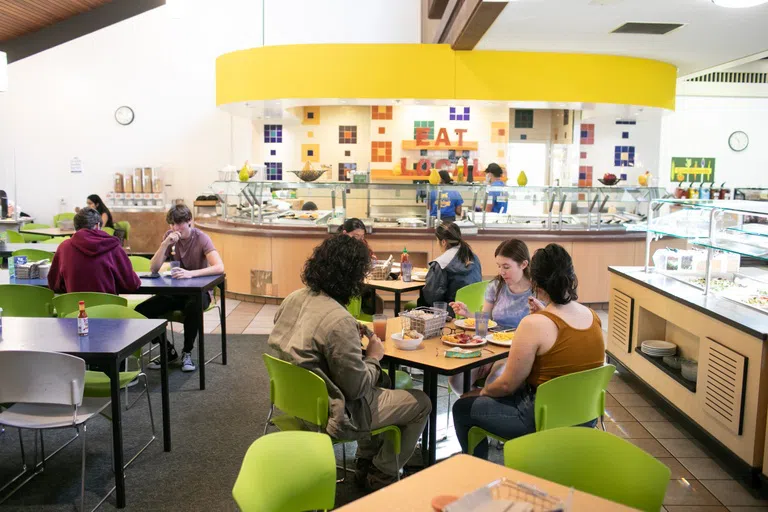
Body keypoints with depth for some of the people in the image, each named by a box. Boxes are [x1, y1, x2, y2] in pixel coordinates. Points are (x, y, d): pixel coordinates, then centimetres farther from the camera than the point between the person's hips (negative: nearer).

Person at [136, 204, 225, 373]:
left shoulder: (201, 238, -14)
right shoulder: (169, 236, -2)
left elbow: (219, 267, -28)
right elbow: (153, 269, -9)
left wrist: (190, 273, -41)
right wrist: (165, 244, -23)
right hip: (175, 291, 5)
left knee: (193, 307, -39)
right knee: (140, 311, -16)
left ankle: (187, 353, -13)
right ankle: (168, 350, 5)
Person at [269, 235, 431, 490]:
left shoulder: (293, 299, -5)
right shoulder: (339, 321, -31)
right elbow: (357, 387, -24)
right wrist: (374, 358, -6)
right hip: (331, 414, -8)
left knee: (382, 381, 29)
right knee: (421, 403, 7)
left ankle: (365, 464, 35)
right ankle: (380, 477, 23)